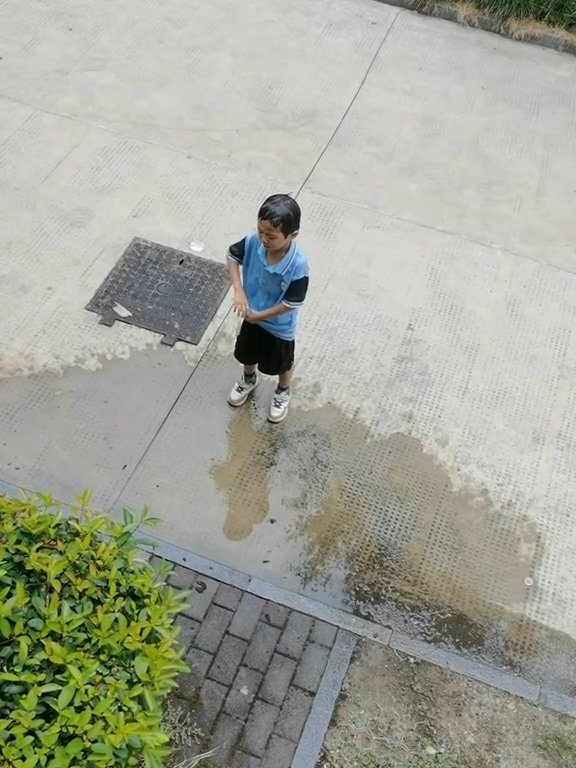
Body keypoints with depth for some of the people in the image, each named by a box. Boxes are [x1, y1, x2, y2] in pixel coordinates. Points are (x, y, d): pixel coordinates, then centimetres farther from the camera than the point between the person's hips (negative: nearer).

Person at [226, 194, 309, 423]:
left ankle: (283, 392, 54)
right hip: (252, 314, 4)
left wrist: (260, 315, -19)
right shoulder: (253, 241, -24)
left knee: (281, 363, 22)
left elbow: (293, 303, -28)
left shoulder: (298, 264, -37)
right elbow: (233, 256, -4)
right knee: (247, 353, 29)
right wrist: (238, 289, -16)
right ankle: (249, 380, 61)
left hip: (280, 326, -4)